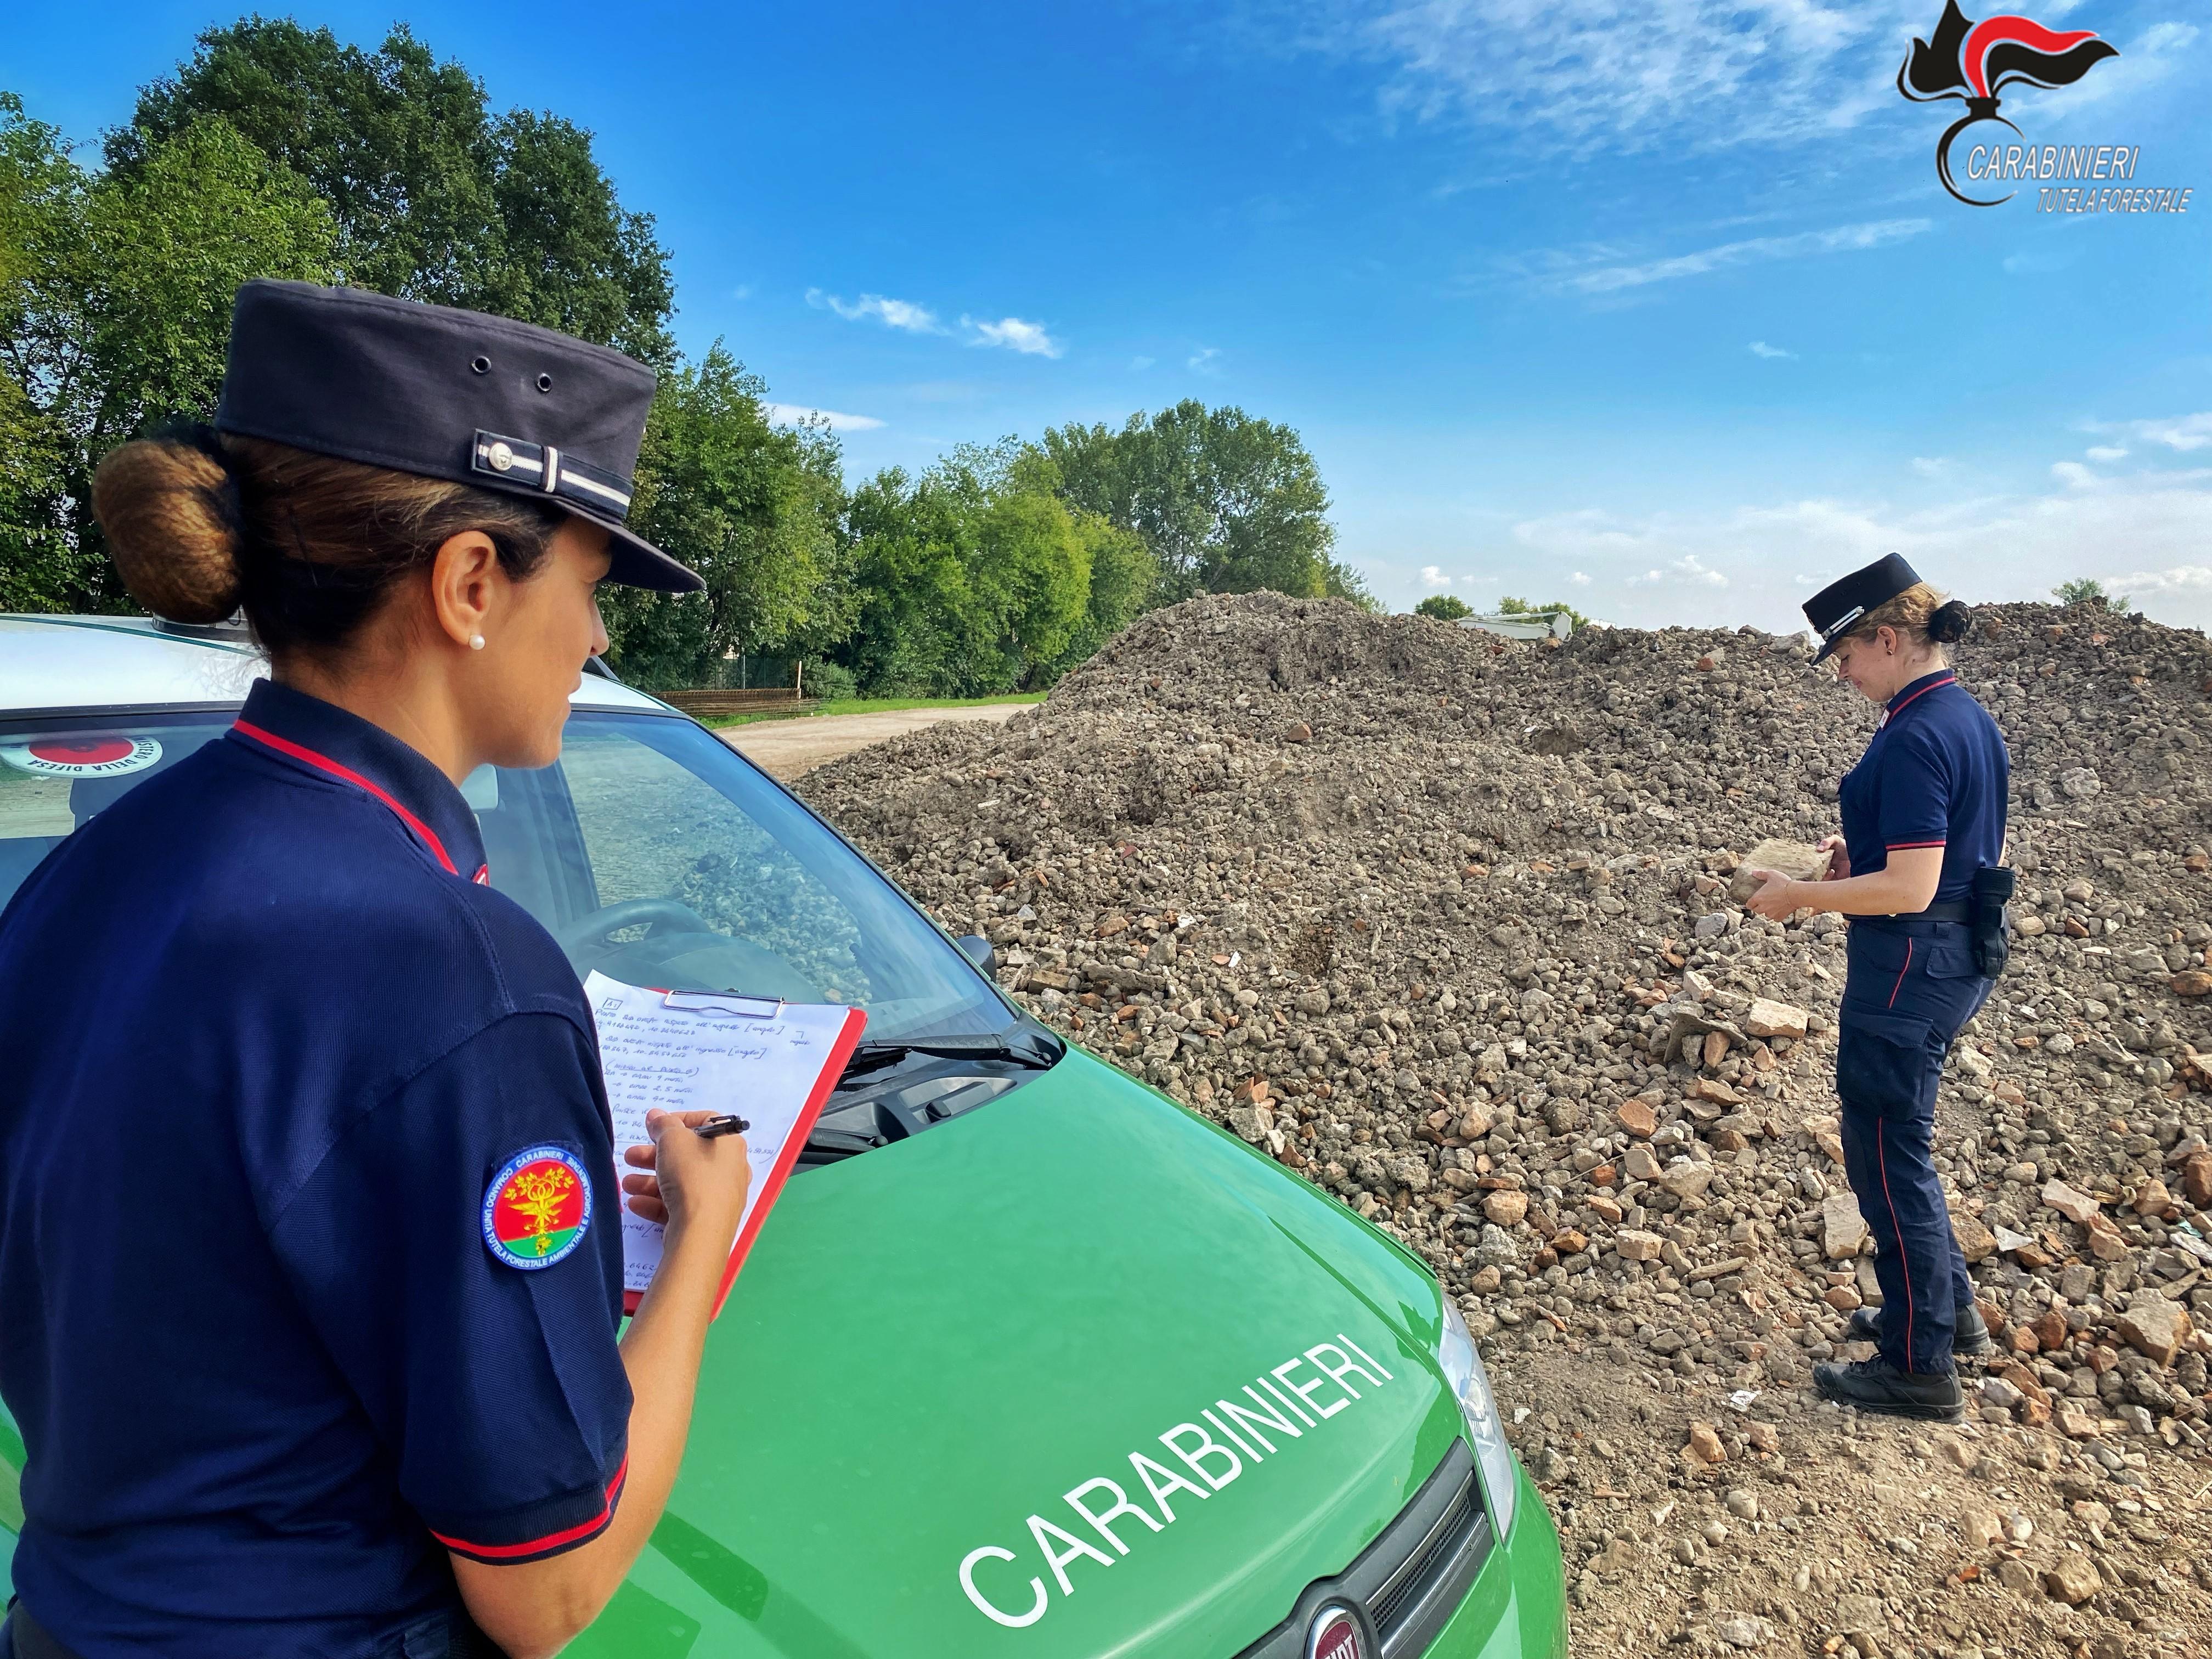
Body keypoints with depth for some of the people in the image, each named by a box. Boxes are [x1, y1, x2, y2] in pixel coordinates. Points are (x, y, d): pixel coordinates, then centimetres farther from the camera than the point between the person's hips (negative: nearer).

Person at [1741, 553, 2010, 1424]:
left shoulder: (1914, 739, -23)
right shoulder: (1972, 720, 9)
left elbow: (1908, 889, -26)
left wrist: (1799, 894, -15)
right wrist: (1866, 852, 9)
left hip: (1907, 967, -10)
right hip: (1959, 959, 10)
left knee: (1888, 1156, 3)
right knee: (1895, 1141, 24)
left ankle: (1922, 1368, 17)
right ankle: (1947, 1307, 40)